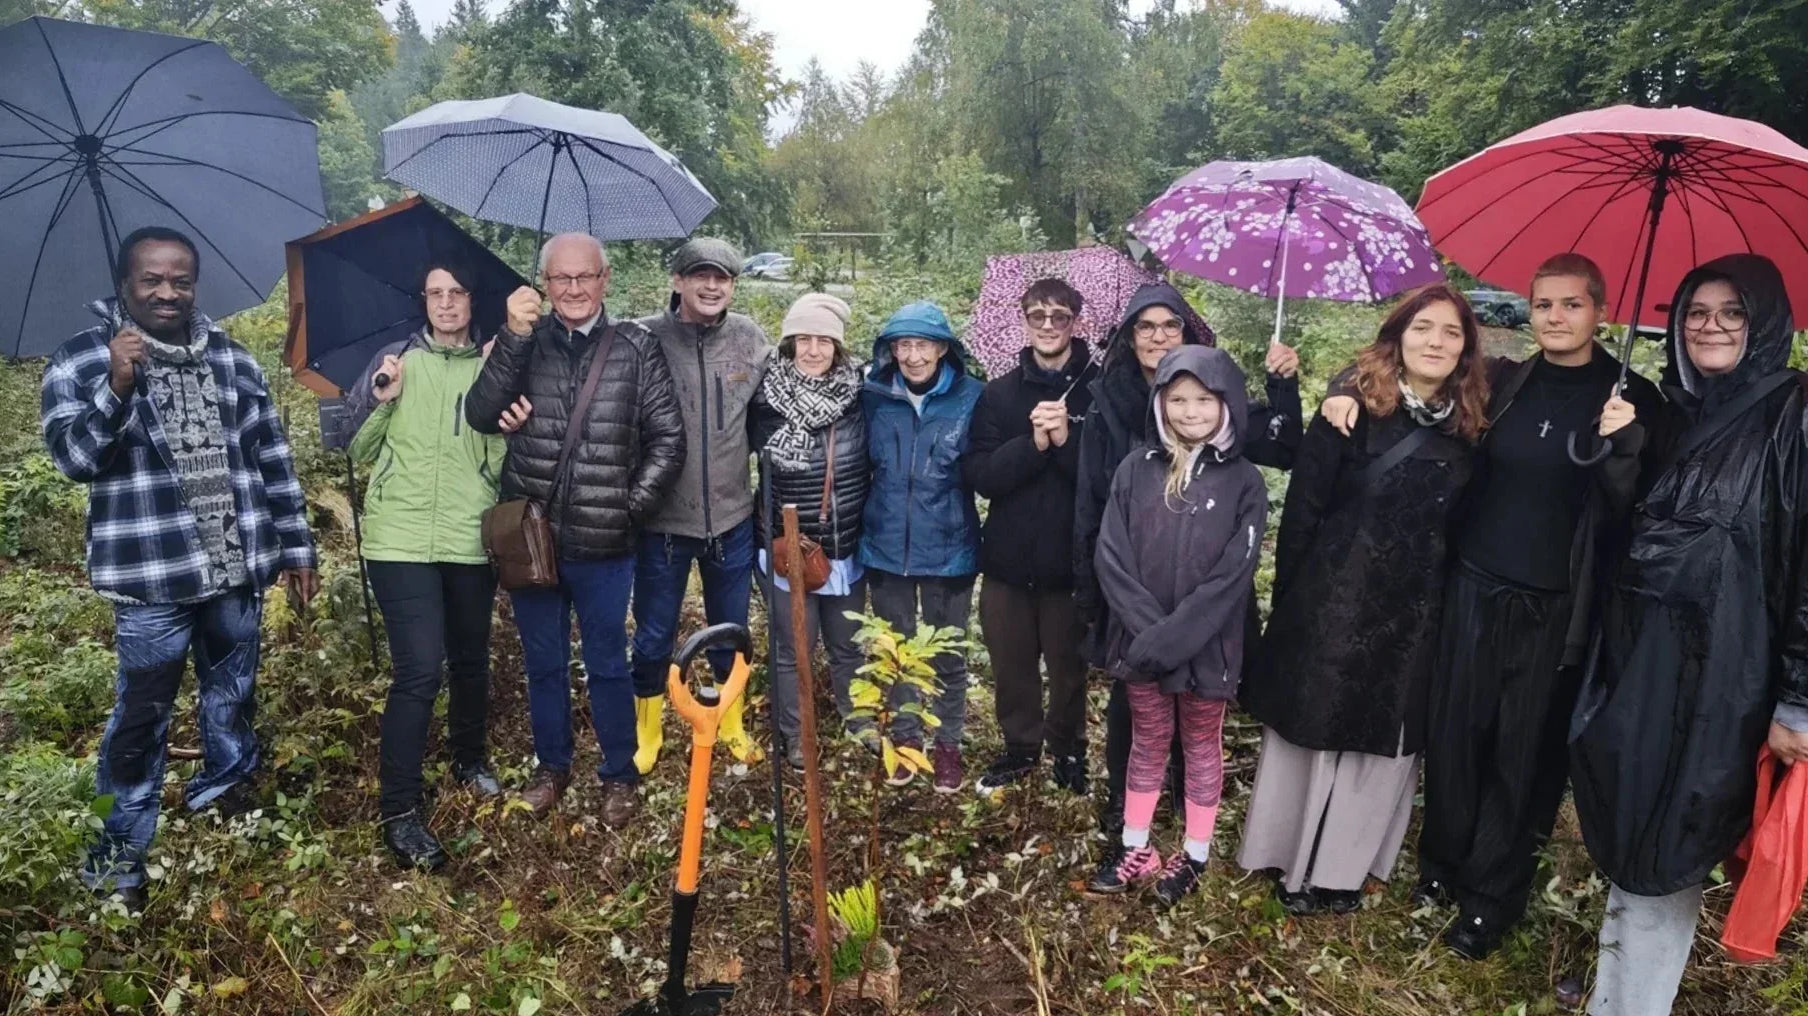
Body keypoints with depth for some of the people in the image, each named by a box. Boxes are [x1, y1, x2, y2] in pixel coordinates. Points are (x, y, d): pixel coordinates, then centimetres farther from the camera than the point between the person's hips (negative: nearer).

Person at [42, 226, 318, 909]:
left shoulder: (232, 359, 6)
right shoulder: (80, 360, -3)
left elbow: (273, 459, 9)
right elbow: (71, 457, -14)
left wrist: (296, 548, 9)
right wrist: (116, 388, -29)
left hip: (239, 572, 4)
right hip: (151, 582, -3)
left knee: (233, 695, 18)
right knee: (142, 717, 3)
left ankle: (228, 789, 41)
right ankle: (121, 852, 18)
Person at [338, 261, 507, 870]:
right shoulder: (396, 360, 4)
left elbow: (500, 464, 8)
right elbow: (360, 451, 6)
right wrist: (380, 400, -11)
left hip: (471, 540, 3)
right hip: (401, 539, -2)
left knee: (471, 660, 15)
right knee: (419, 670, -10)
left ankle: (469, 757, 40)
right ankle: (399, 810, 1)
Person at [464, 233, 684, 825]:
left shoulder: (636, 349, -3)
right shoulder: (525, 342, 2)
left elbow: (668, 440, -3)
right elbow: (480, 417, -11)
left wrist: (631, 506, -9)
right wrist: (513, 338, -20)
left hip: (602, 544, -2)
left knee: (607, 664, 12)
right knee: (543, 662, 17)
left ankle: (619, 774, 30)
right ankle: (552, 765, 37)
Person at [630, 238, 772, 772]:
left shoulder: (750, 339, -3)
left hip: (732, 516, 3)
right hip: (663, 518, -2)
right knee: (654, 636, 12)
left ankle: (732, 724, 39)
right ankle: (646, 733, 34)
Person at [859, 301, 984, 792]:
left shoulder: (970, 396, -12)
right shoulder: (873, 394, -5)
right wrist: (866, 522, 4)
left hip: (948, 549, -2)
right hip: (887, 546, 2)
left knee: (946, 654, 14)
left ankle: (948, 742, 33)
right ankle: (905, 736, 37)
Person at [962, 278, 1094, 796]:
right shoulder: (999, 394, 4)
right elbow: (980, 476, -6)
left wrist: (1066, 440, -23)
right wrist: (1033, 443, -19)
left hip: (1071, 559, -2)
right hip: (1008, 557, 3)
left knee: (1069, 666, 10)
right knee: (1011, 665, 13)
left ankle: (1069, 750, 33)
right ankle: (1020, 749, 34)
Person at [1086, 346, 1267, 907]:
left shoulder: (1244, 482, -7)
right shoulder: (1136, 470, -2)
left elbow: (1231, 576, -13)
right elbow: (1112, 557, -5)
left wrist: (1170, 639, -19)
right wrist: (1148, 631, -15)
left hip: (1207, 646, -2)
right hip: (1140, 642, 2)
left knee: (1202, 748, 14)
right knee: (1147, 745, 16)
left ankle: (1194, 855, 30)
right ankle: (1136, 851, 30)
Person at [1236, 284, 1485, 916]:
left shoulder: (1468, 425, 4)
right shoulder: (1354, 408, -8)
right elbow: (1303, 506, -9)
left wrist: (1446, 598, 5)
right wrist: (1288, 594, -9)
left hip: (1412, 613, 4)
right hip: (1334, 600, -3)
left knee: (1387, 740, 10)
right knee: (1312, 727, 7)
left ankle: (1344, 865, 27)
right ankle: (1291, 860, 23)